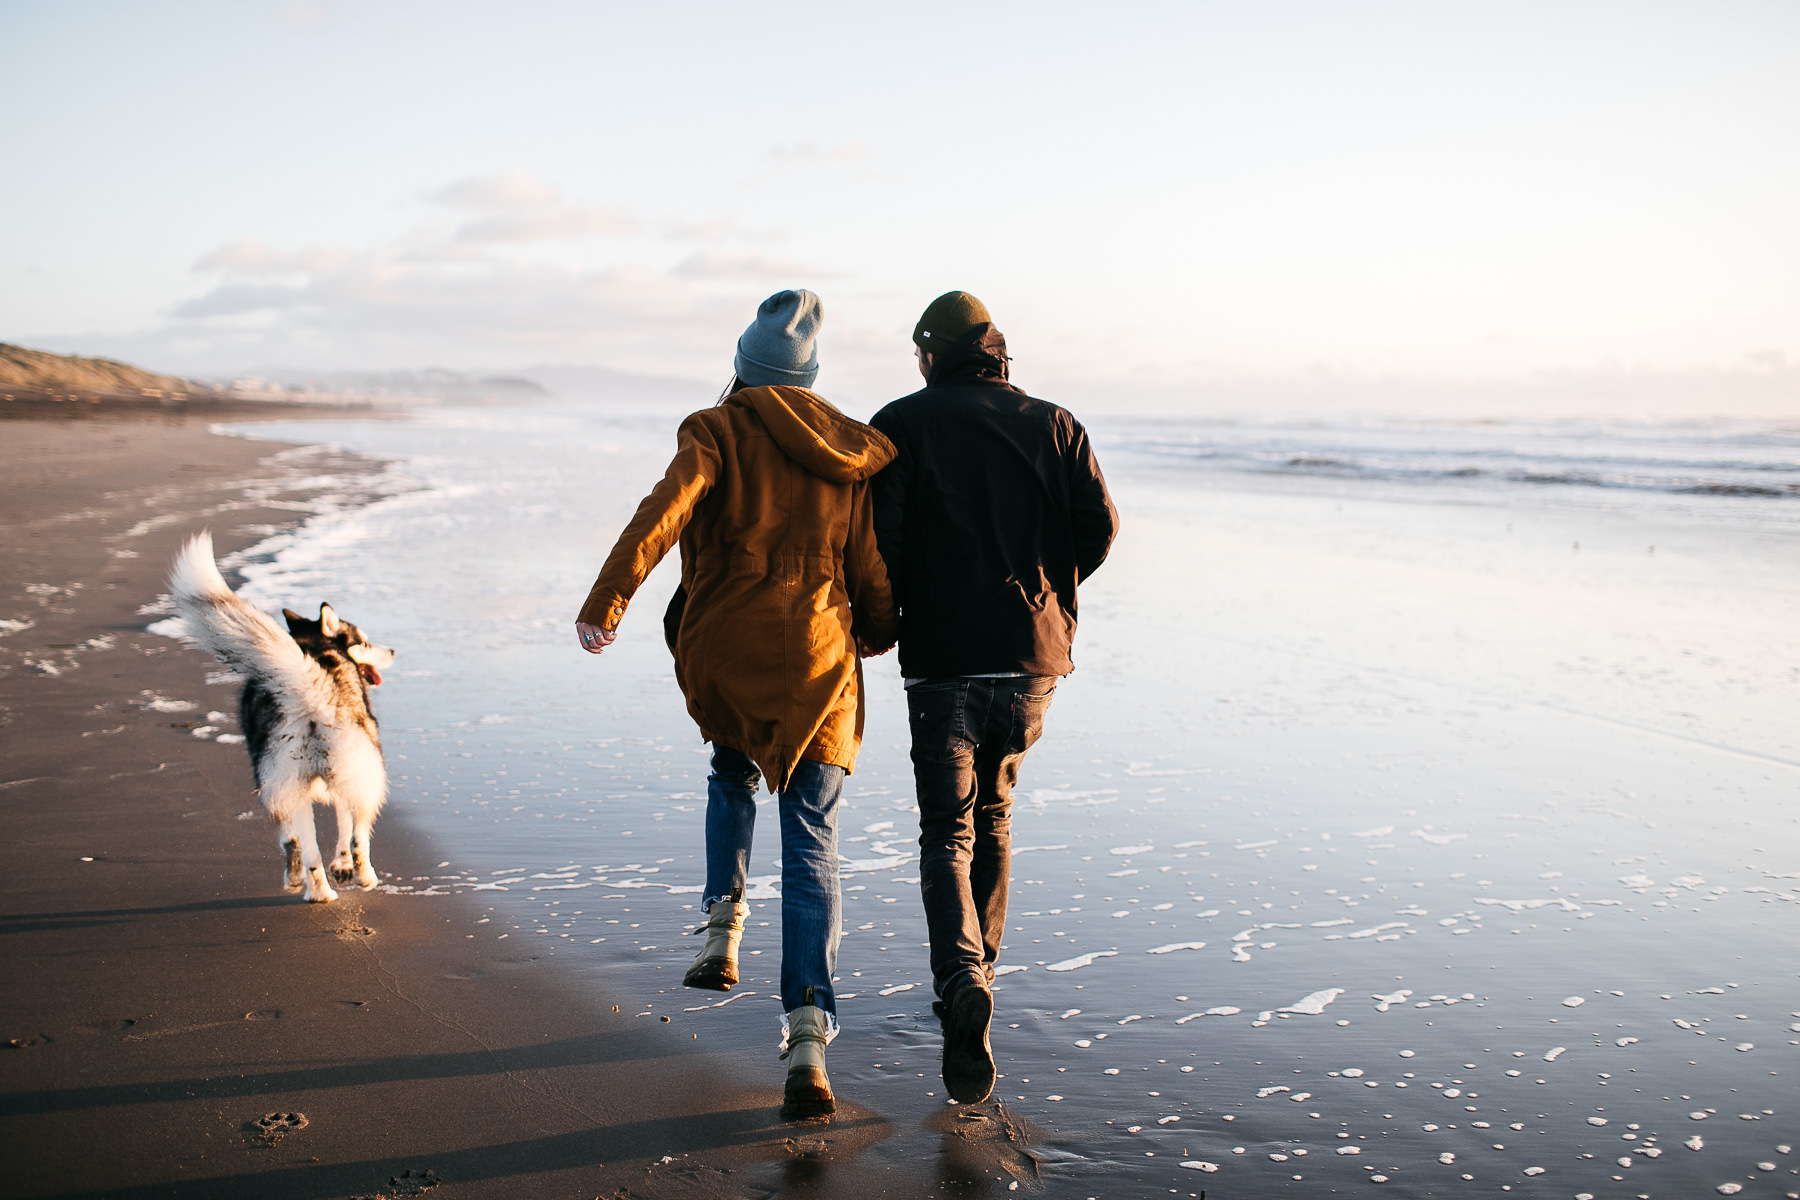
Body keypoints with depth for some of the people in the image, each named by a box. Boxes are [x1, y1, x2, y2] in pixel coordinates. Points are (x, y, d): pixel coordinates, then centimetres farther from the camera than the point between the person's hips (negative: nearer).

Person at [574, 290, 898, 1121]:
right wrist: (881, 634, 29)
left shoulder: (718, 431, 1)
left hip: (720, 652, -1)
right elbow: (870, 576, 9)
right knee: (811, 842, 1)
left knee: (732, 771, 32)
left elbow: (666, 510, -17)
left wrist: (606, 600, -22)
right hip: (814, 658, 1)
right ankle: (808, 1032, -12)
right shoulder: (847, 457, 10)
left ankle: (722, 928, 20)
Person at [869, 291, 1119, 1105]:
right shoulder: (1053, 425, 9)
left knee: (948, 832, 1)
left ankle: (962, 986, -20)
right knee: (993, 812, 22)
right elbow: (1100, 524, 0)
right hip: (1034, 652, 4)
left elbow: (877, 533, -11)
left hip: (943, 658, -3)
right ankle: (978, 968, 29)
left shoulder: (904, 423, 0)